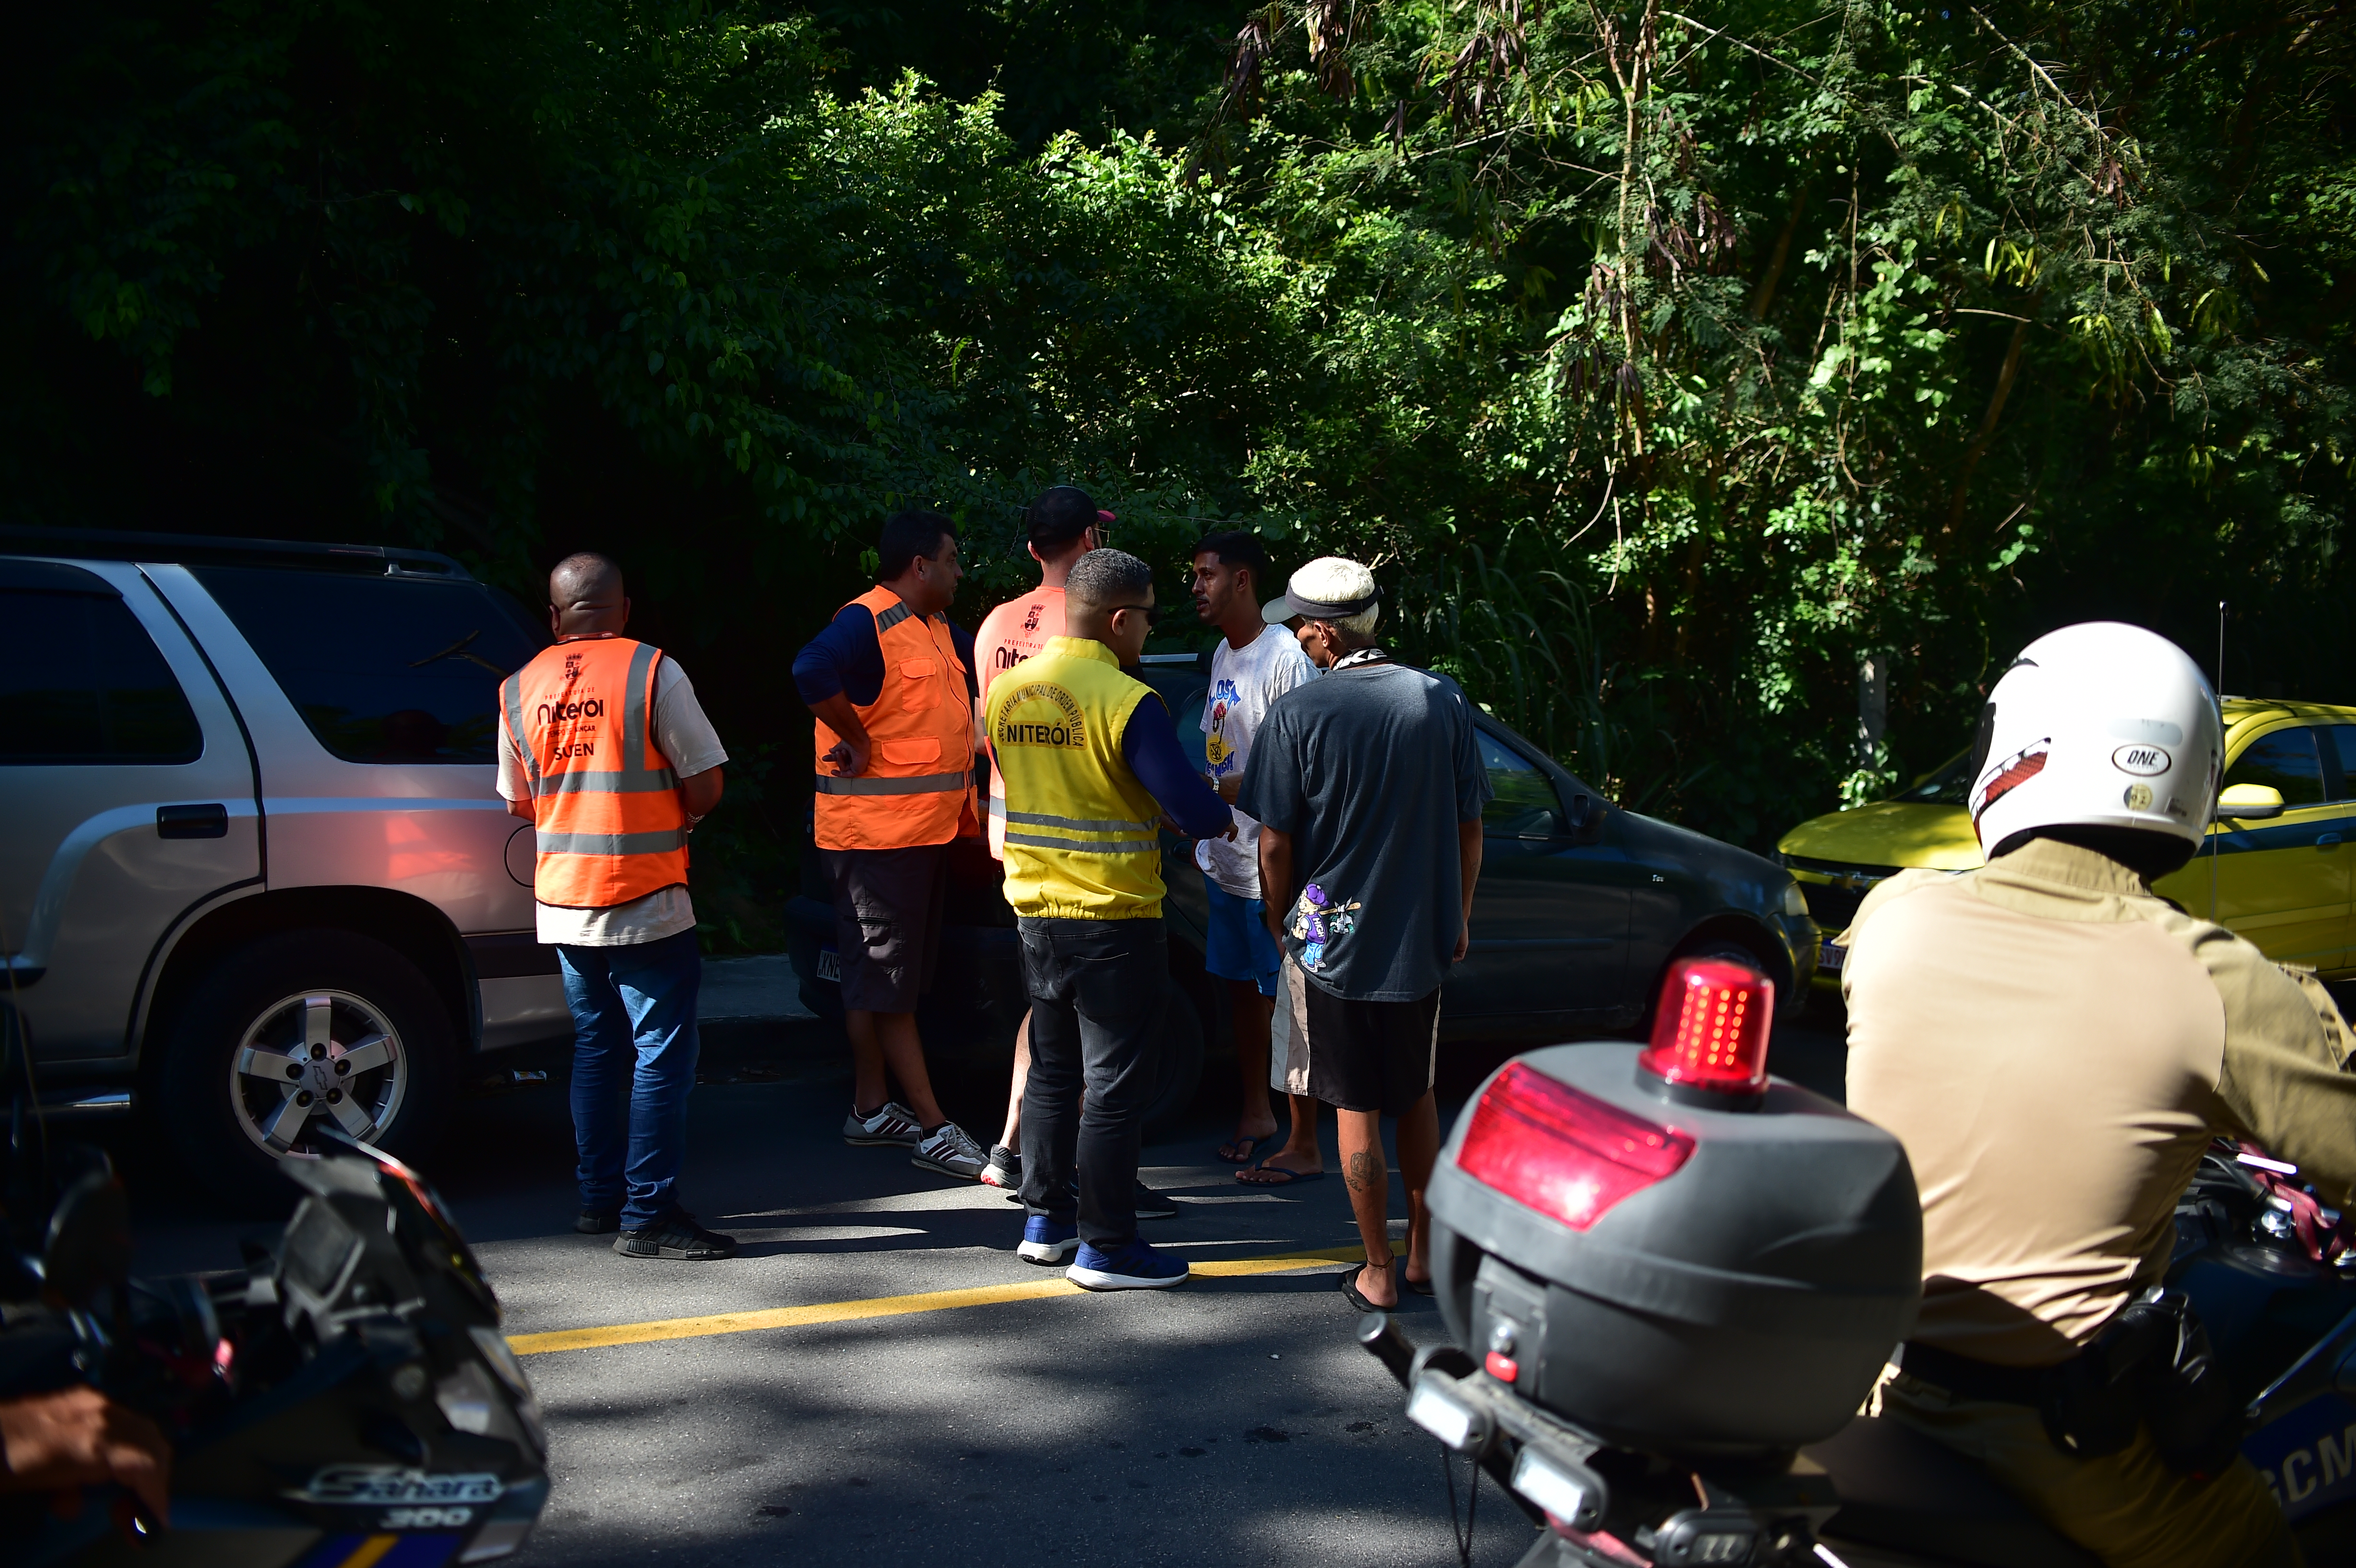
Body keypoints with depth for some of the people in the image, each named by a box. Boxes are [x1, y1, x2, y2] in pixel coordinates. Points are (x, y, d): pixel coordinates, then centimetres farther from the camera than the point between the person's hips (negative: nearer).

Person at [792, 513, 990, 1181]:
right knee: (887, 982, -4)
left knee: (882, 979, 16)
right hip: (877, 831, -10)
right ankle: (934, 1131, -4)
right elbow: (813, 674, -34)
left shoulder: (937, 627, 15)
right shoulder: (865, 623, -16)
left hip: (929, 826, 10)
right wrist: (859, 744, -25)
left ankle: (871, 1108, 26)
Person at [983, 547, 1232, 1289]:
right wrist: (1227, 816, 1)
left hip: (1035, 912, 7)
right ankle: (1106, 1247, 7)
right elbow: (1193, 810, -22)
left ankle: (1045, 1219, 27)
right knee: (1116, 1087, 2)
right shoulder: (1129, 703, -19)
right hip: (1115, 921, -7)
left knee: (1052, 1070, 19)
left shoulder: (1006, 693, 3)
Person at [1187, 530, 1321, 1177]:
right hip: (1226, 858, 9)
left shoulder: (1285, 659, -17)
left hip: (1272, 862, -9)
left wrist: (1222, 792, -24)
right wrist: (1203, 829, 16)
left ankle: (1305, 1147, 3)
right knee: (1240, 985, 18)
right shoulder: (1223, 655, 12)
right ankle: (1256, 1112, 34)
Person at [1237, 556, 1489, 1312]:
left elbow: (1275, 843, -10)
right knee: (1417, 1096, 20)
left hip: (1333, 940, -4)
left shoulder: (1296, 714, -13)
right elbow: (1469, 827, 4)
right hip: (1423, 939, 4)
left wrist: (1279, 925, 6)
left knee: (1357, 1113, 6)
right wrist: (1458, 918, 17)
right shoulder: (1443, 701, -2)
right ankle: (1424, 1253, 28)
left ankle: (1378, 1274, 14)